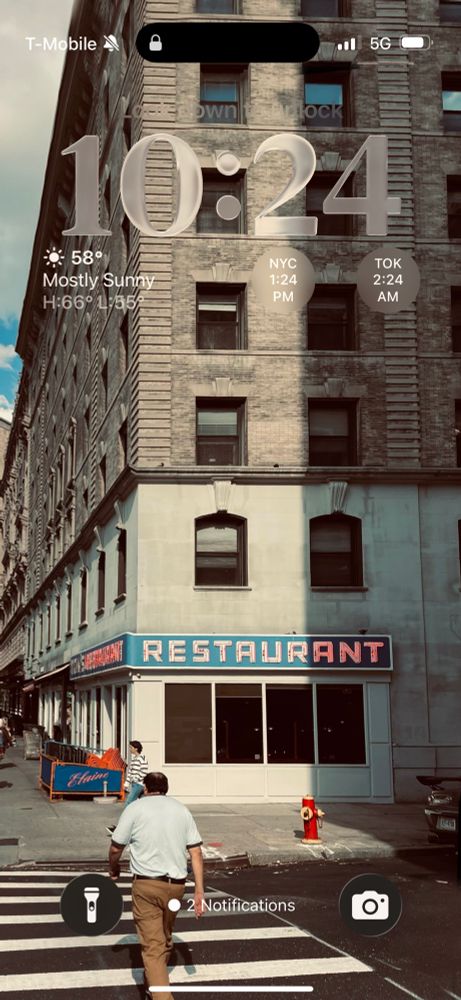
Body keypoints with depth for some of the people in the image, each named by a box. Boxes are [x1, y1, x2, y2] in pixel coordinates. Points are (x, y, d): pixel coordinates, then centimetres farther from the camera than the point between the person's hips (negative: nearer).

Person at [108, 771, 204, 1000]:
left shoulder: (135, 808, 0)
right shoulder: (181, 809, 10)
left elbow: (115, 848, 1)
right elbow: (196, 852, 4)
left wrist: (113, 870, 22)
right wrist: (199, 891, 3)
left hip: (146, 885, -4)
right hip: (176, 884, 4)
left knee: (152, 946, -4)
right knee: (165, 940, 23)